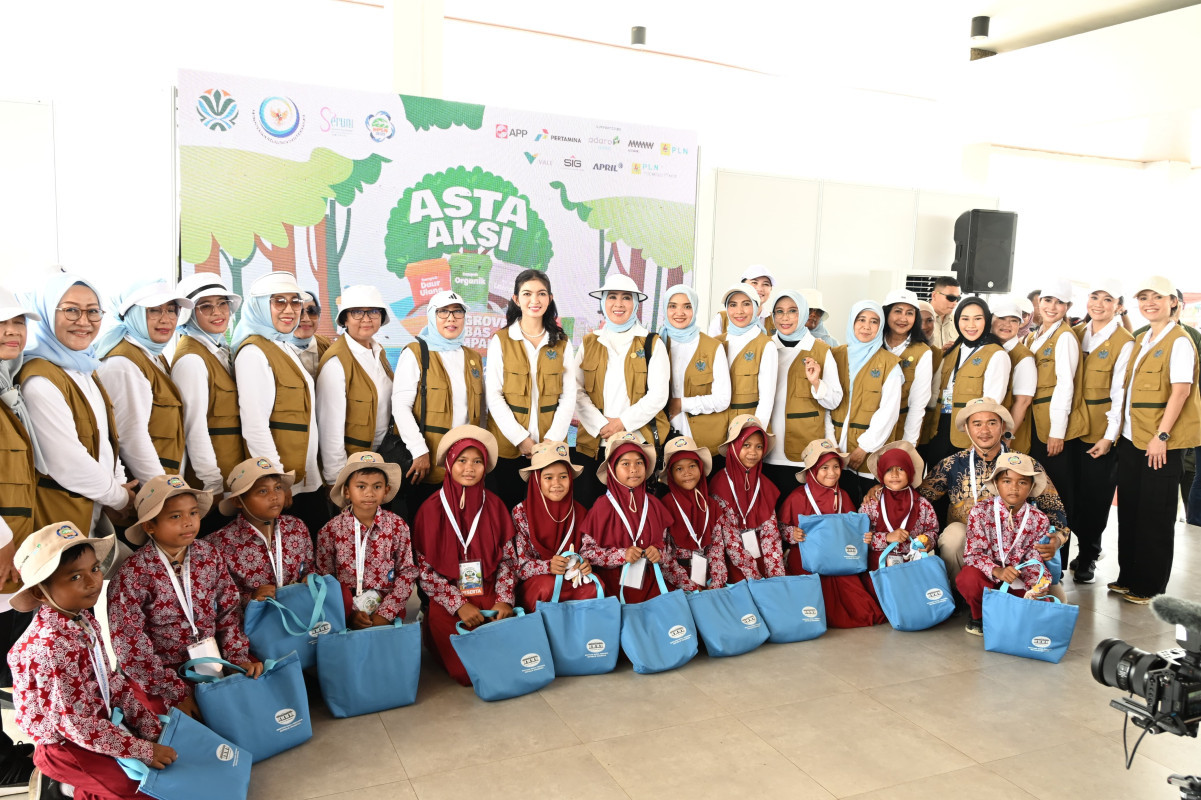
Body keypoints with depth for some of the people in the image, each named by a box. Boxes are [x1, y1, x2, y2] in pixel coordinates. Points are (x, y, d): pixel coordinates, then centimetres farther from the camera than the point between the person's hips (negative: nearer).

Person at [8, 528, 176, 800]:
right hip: (66, 744, -8)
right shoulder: (51, 647, -31)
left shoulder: (83, 618, -5)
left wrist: (151, 729, 0)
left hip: (97, 719, 8)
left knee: (167, 742, 12)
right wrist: (143, 750, -21)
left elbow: (110, 679, 3)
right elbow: (77, 725, -27)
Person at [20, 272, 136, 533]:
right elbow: (69, 464, -23)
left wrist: (119, 485, -2)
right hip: (61, 513, -8)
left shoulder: (83, 368, 7)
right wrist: (118, 496, -10)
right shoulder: (40, 381, -22)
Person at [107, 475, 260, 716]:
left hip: (211, 663, 5)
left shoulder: (209, 555, -2)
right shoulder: (133, 574, -16)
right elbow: (130, 644, -16)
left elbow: (229, 611, 4)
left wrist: (239, 657, -10)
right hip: (162, 672, -5)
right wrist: (174, 692, -17)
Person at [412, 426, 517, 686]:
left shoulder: (493, 505, 3)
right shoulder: (431, 509, -5)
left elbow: (507, 559, 6)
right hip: (447, 601, -2)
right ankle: (433, 634, 14)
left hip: (488, 594, 2)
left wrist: (504, 599, -8)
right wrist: (459, 605, -11)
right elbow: (425, 569, -5)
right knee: (468, 671, -15)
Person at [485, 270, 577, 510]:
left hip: (551, 447, 2)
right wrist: (521, 439, -11)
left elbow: (568, 396, 3)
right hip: (507, 446, -1)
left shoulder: (562, 343, 7)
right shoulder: (500, 340, 1)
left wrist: (552, 440, -8)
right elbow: (494, 395, -4)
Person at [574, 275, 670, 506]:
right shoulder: (589, 343, 11)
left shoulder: (652, 344, 5)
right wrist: (600, 425, -10)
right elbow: (577, 391, 3)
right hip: (594, 442, 2)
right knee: (587, 504, 2)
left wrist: (623, 423, -12)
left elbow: (658, 394, -4)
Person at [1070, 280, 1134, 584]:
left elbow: (1118, 393, -10)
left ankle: (1088, 557, 17)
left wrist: (1110, 436, -14)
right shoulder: (1076, 335, 8)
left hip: (1102, 433, -4)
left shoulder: (1124, 342, -6)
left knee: (1096, 496, 3)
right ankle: (1083, 546, 25)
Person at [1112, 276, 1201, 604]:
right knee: (1129, 509, 11)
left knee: (1155, 514, 0)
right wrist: (1120, 430, 10)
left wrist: (1161, 435, -20)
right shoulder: (1140, 341, 14)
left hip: (1160, 442, -7)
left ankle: (1149, 586, 11)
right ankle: (1128, 577, 22)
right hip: (1131, 438, 7)